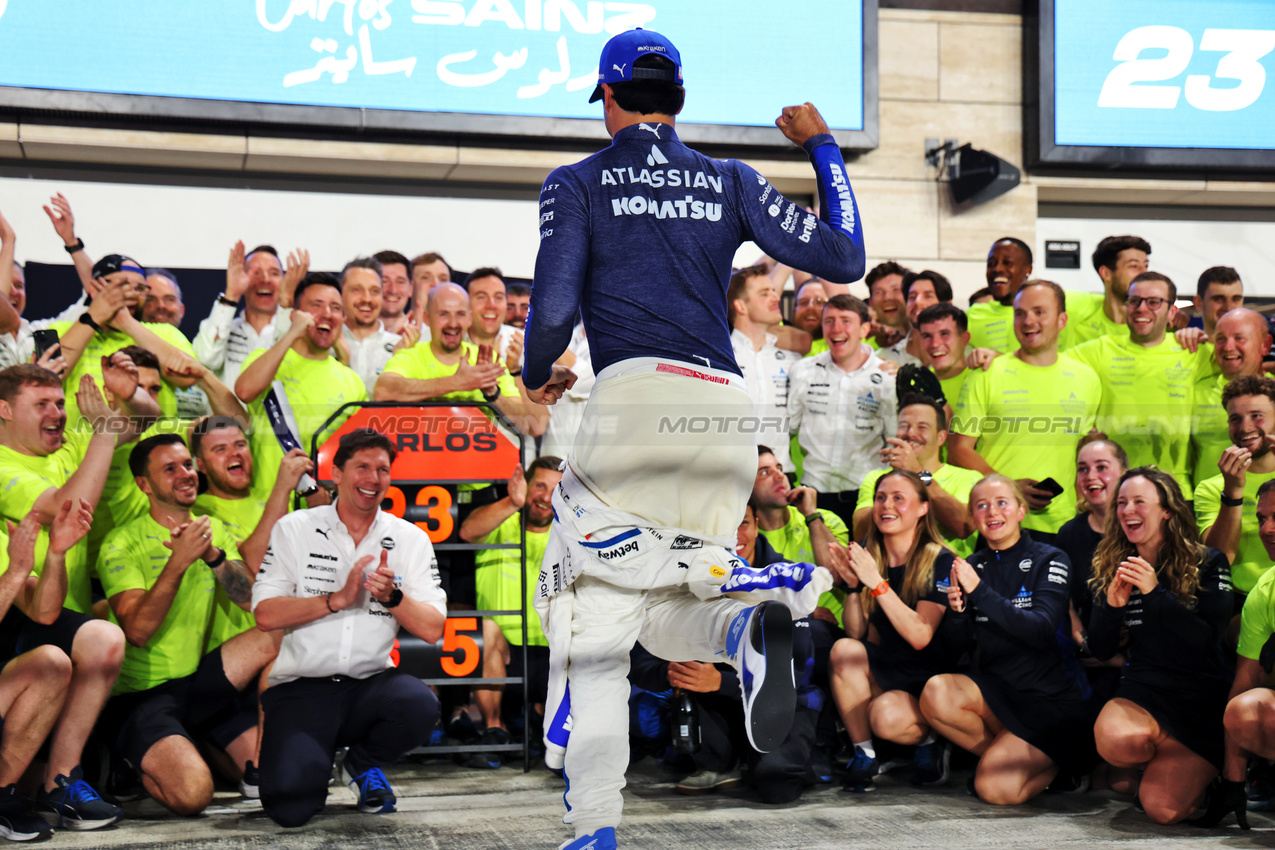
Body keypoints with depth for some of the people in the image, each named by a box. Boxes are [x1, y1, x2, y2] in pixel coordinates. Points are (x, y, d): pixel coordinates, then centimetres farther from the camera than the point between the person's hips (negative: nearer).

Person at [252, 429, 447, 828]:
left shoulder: (410, 539, 7)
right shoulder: (294, 530, 4)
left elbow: (432, 629, 0)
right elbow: (266, 614, -6)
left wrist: (392, 597, -18)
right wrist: (338, 599, -15)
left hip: (371, 682, 2)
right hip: (301, 687, -2)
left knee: (420, 705, -33)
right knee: (291, 804, -25)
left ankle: (363, 764, 3)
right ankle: (312, 760, 15)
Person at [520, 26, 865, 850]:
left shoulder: (578, 183, 9)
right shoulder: (732, 181, 18)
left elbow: (555, 310, -1)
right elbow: (844, 259, 14)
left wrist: (538, 375, 21)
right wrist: (822, 147, 28)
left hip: (635, 394, -4)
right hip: (728, 410, 4)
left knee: (596, 625, 4)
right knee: (668, 615, 13)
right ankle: (748, 624, -21)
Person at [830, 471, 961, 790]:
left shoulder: (939, 561, -10)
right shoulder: (868, 554, 4)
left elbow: (920, 636, -22)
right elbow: (856, 633, 2)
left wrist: (877, 583, -27)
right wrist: (853, 585, -14)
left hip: (927, 682, -5)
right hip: (884, 669, 5)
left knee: (887, 716, -34)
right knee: (844, 649, -26)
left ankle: (929, 740, 3)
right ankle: (863, 755, -12)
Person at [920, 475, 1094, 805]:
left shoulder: (1049, 561, -4)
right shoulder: (971, 566, 8)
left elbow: (1042, 630, -20)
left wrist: (979, 592, -24)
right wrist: (956, 611, -17)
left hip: (1050, 699, -5)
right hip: (996, 689, 5)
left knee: (996, 788, -24)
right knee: (936, 693, -28)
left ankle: (1053, 765, 8)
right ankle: (1002, 754, -4)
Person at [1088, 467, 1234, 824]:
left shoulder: (1208, 563, -2)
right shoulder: (1111, 569, 8)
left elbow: (1209, 640, -12)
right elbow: (1100, 651, 8)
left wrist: (1155, 593, -20)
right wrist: (1112, 606, -12)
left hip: (1202, 697, -2)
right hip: (1144, 688, 3)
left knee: (1163, 808, -20)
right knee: (1115, 740, -35)